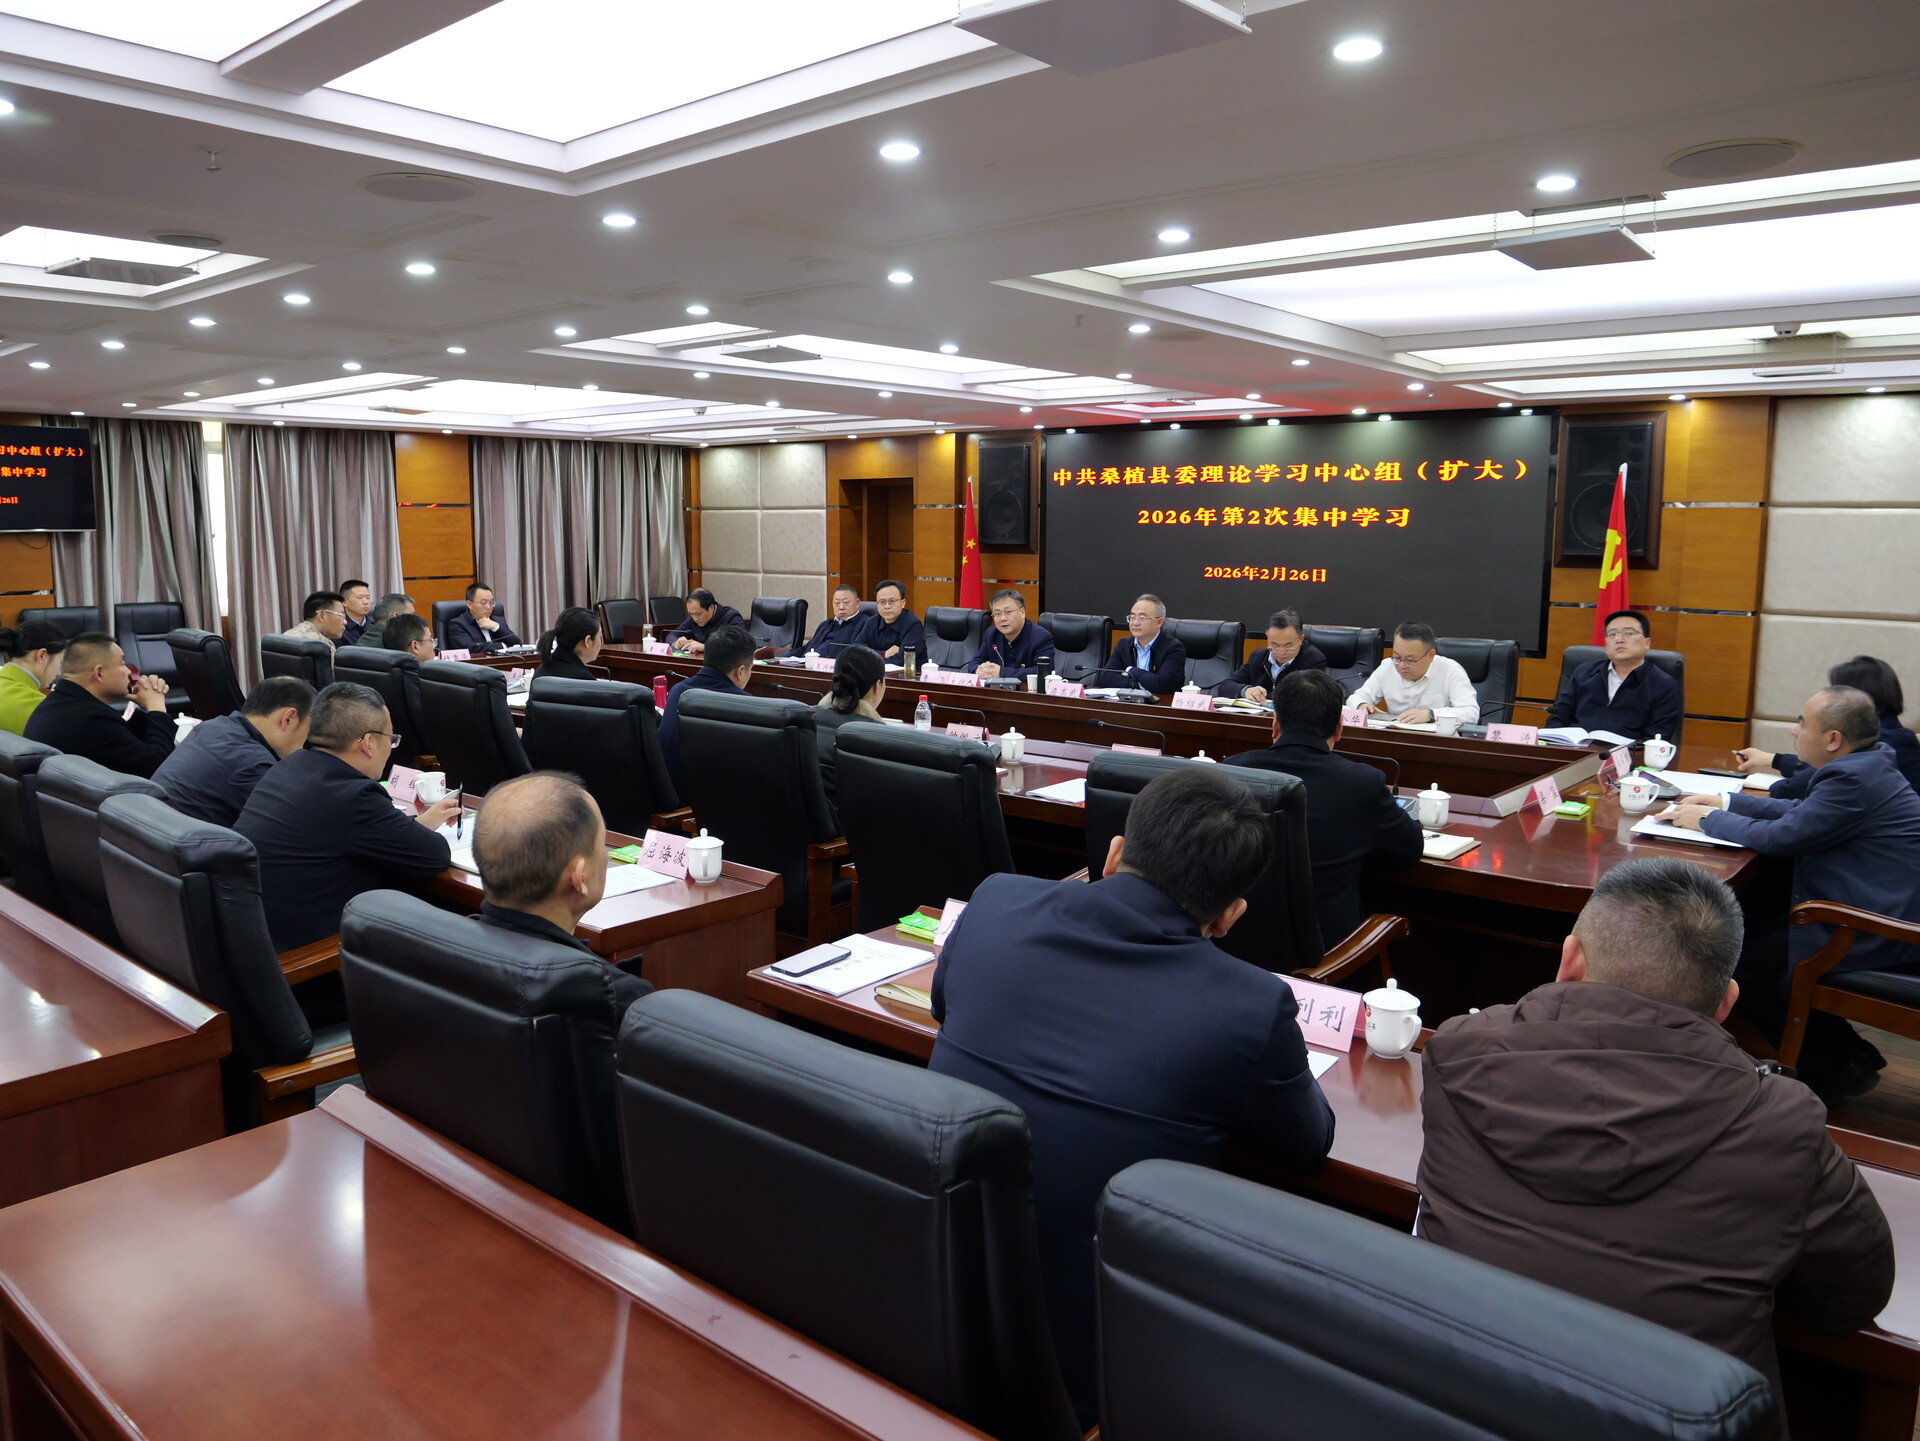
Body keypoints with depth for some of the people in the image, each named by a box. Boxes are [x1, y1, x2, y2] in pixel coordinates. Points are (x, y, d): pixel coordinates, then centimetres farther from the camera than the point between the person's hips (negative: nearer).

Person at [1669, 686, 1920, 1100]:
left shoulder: (1855, 779, -24)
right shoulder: (1866, 763, 7)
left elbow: (1779, 836, -20)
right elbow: (1801, 811, 17)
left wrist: (1707, 819, -6)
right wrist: (1724, 803, 13)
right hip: (1875, 906, 10)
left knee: (1746, 965, -6)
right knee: (1750, 909, 12)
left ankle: (1836, 1068, 14)